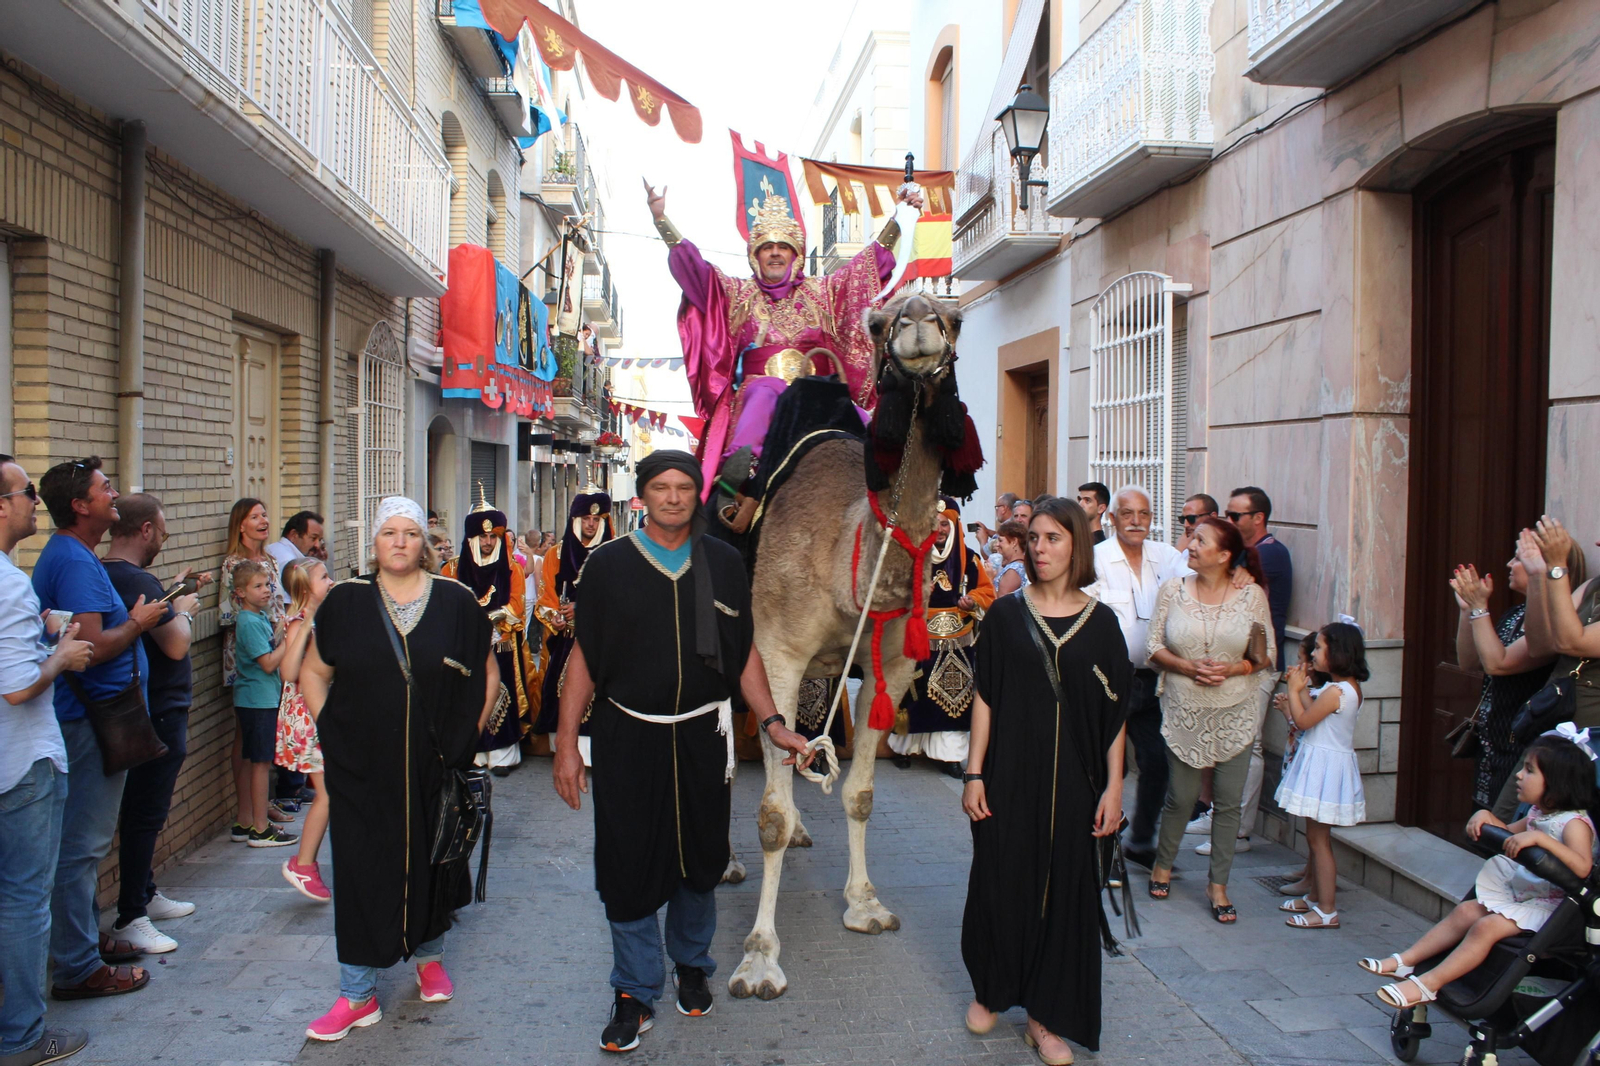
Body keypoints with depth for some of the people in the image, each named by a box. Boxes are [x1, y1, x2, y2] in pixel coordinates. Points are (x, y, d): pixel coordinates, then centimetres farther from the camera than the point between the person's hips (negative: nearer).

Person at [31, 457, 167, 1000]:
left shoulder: (72, 556, 15)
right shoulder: (75, 562, -18)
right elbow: (92, 648, -26)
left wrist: (133, 616, 11)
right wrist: (138, 622, -11)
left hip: (95, 717, 11)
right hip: (91, 721, -11)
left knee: (84, 842, 19)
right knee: (83, 845, -3)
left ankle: (86, 939, 31)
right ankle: (78, 967, 5)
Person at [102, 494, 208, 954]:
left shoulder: (106, 576, 8)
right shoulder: (138, 581, -23)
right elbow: (176, 645, -24)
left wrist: (174, 592, 18)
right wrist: (184, 609, -6)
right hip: (158, 716, -10)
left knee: (142, 812, 20)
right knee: (145, 817, -3)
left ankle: (146, 895, 33)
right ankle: (130, 917, 5)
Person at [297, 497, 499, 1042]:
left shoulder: (456, 602, -2)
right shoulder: (345, 601, 0)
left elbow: (488, 676, 6)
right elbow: (313, 674, 10)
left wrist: (464, 738, 0)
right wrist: (331, 732, 0)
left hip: (433, 770, 0)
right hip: (360, 772, 0)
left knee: (431, 862, 14)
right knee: (362, 873, 3)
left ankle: (430, 958, 38)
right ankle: (358, 995, 14)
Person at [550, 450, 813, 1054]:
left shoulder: (724, 564, 3)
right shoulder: (609, 564, -1)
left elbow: (745, 652, 9)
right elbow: (583, 658, 0)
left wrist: (772, 723, 3)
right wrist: (566, 744, -4)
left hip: (702, 735, 2)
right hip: (626, 737, -1)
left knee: (700, 861, 13)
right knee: (629, 866, 4)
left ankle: (692, 966, 37)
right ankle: (635, 992, 22)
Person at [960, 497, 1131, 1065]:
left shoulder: (1099, 622, 0)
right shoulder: (1006, 614, -1)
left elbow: (1115, 712, 2)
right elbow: (985, 697, -1)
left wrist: (1113, 786, -2)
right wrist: (974, 773, -5)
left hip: (1071, 780, 1)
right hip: (1009, 773, 0)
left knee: (1064, 889, 6)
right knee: (1001, 881, 8)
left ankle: (1046, 1017, 20)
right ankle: (990, 990, 31)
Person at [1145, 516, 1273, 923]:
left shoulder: (1252, 595, -3)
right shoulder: (1174, 590, -2)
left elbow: (1268, 654, 1)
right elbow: (1154, 648, 0)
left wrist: (1231, 669, -16)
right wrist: (1188, 667, -17)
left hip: (1235, 713, 0)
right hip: (1184, 711, 0)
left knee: (1229, 802, 4)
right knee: (1179, 797, 7)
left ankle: (1218, 885, 18)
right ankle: (1163, 863, 32)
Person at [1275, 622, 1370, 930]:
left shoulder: (1336, 690, -21)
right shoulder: (1349, 687, 9)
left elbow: (1303, 721, -15)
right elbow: (1314, 714, 13)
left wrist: (1294, 690, -5)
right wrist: (1303, 688, 14)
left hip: (1325, 765, -10)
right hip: (1325, 764, 10)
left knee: (1318, 838, -4)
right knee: (1316, 836, 18)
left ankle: (1327, 911, 1)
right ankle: (1315, 896, 28)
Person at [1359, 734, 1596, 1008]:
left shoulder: (1574, 823, -19)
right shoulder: (1538, 814, 10)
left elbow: (1582, 867, -37)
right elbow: (1509, 833, 28)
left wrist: (1539, 838, -43)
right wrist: (1487, 816, 6)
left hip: (1547, 906, -10)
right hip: (1520, 894, 10)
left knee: (1486, 926, -24)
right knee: (1466, 910, 0)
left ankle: (1428, 984, -25)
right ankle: (1406, 961, -1)